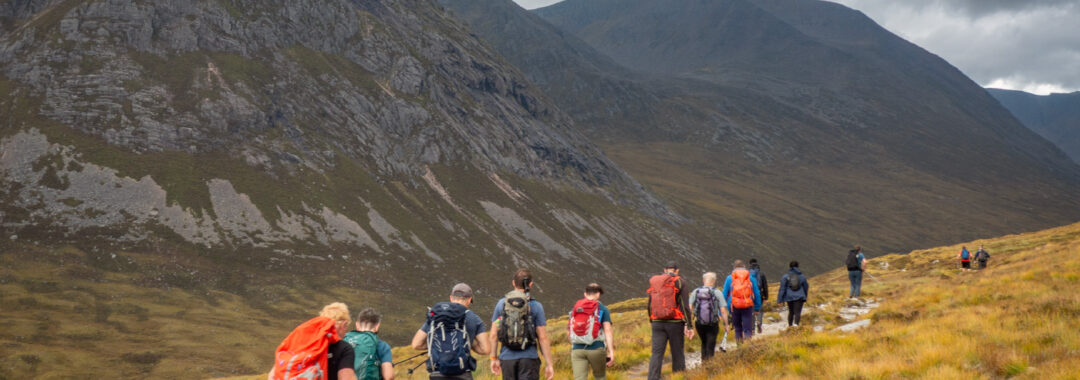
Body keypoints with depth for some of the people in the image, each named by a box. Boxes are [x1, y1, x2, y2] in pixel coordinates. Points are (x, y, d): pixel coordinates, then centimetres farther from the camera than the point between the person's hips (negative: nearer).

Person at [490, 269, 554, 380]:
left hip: (507, 358, 3)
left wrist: (494, 358, 12)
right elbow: (542, 338, -6)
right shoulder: (536, 306, -4)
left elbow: (494, 334, 3)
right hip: (529, 358, -3)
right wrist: (549, 364, -1)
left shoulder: (501, 304, 3)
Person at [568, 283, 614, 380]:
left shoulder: (575, 309, 13)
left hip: (577, 350, 2)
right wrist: (611, 352, -16)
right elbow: (607, 330, -10)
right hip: (596, 349, -2)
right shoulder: (602, 309, 2)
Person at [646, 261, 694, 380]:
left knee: (656, 353, 0)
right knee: (677, 353, 7)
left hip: (657, 322, 3)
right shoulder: (678, 282, -3)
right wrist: (688, 326, -8)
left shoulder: (653, 282, 11)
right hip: (675, 322, -3)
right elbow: (684, 305, -8)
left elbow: (650, 305, 15)